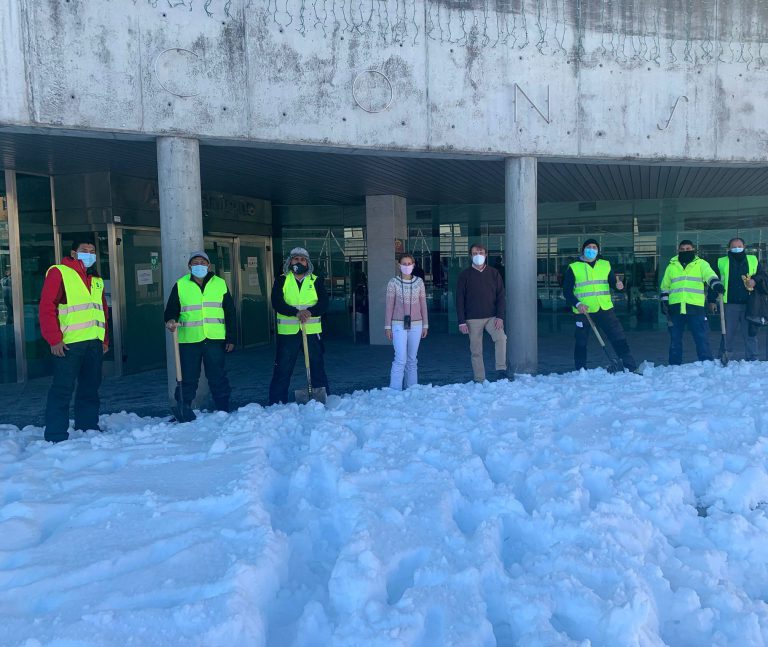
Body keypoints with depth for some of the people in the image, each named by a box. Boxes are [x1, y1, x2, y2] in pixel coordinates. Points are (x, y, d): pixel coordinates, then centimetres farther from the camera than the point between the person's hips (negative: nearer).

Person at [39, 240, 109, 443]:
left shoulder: (97, 280, 20)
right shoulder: (59, 273, -2)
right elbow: (47, 307, -9)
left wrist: (105, 340, 16)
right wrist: (54, 340, -13)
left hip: (94, 343, 7)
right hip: (68, 344, -7)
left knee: (90, 387, 13)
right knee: (63, 388, -4)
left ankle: (88, 428, 23)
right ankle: (56, 436, 2)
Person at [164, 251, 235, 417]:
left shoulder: (220, 284, 9)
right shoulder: (180, 285, 6)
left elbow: (230, 313, 10)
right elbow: (171, 309, 6)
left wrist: (231, 339, 5)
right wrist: (170, 320, -18)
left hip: (215, 340, 1)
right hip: (189, 340, 0)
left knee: (218, 378, 6)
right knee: (187, 379, 3)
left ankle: (223, 411, 16)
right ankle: (183, 411, 14)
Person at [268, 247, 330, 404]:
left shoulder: (315, 281, 9)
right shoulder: (282, 280, 6)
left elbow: (324, 303, -2)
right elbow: (276, 303, -9)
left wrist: (310, 311, -22)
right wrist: (296, 312, -24)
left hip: (312, 331, 1)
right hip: (287, 331, -1)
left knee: (317, 367, 8)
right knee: (282, 369, 2)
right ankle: (276, 403, 10)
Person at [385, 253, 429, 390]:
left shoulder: (419, 282, 6)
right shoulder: (393, 282, -1)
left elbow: (423, 304, 9)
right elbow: (389, 306, 0)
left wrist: (425, 325, 9)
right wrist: (388, 327, -2)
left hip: (416, 325, 3)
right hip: (399, 325, -3)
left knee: (412, 360, 9)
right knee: (401, 359, -10)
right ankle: (395, 390, -5)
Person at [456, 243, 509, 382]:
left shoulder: (494, 273, 7)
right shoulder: (465, 275, 4)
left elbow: (500, 296, 5)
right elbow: (459, 300, 2)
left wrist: (500, 316, -8)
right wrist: (462, 322, -5)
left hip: (492, 317, 0)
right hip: (473, 319, 0)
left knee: (501, 338, -24)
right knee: (476, 351, 1)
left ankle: (501, 370, -15)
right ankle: (479, 381, 8)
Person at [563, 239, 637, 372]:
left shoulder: (605, 265, 12)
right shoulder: (573, 267, 2)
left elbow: (613, 281, 14)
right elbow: (567, 291, -1)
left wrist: (618, 285, -11)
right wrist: (577, 304, -16)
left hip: (605, 309, 2)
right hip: (583, 312, -2)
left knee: (619, 337, 0)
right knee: (581, 343, 3)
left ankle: (631, 367, 7)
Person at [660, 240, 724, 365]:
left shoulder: (701, 264, 8)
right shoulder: (672, 266, 15)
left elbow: (710, 275, -12)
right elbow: (665, 287, 21)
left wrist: (716, 285, -32)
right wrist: (664, 302, 10)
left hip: (696, 308, -2)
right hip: (675, 308, 2)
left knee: (702, 338, -3)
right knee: (675, 339, 8)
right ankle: (674, 366, 16)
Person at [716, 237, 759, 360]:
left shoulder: (753, 260, 11)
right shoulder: (721, 262, 6)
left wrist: (755, 280, -6)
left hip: (748, 304, 1)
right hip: (730, 304, -1)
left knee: (750, 334, 5)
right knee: (728, 334, 3)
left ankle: (752, 360, 12)